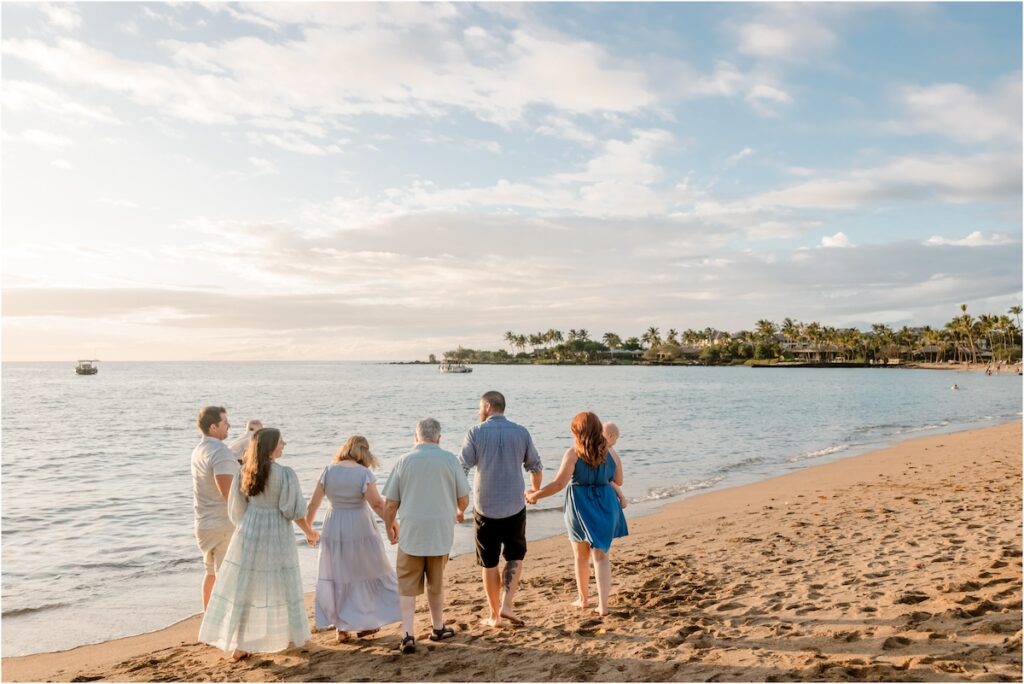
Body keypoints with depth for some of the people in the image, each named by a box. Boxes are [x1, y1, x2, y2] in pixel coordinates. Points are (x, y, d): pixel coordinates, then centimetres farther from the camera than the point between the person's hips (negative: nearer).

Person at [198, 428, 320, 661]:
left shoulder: (244, 472, -1)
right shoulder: (285, 474, -15)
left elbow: (237, 507, 7)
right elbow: (295, 511, -13)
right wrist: (309, 532, 2)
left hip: (249, 532, 4)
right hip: (277, 535, -3)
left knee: (243, 587, 9)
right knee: (281, 587, 12)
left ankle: (238, 646, 12)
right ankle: (291, 636, 27)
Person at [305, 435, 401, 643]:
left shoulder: (329, 471, -1)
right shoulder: (364, 473, -11)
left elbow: (313, 504, 1)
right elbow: (376, 504, -16)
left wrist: (308, 528, 14)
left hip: (333, 530, 3)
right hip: (359, 529, -3)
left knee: (336, 578, 13)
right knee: (366, 573, 13)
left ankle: (341, 628, 20)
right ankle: (365, 624, 20)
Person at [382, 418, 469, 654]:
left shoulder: (405, 461, -3)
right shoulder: (449, 459, -3)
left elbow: (390, 504, -1)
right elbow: (464, 498, 1)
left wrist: (389, 526, 17)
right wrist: (459, 512, 24)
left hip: (411, 533, -1)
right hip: (440, 531, 1)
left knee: (407, 586, 8)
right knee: (436, 584, 18)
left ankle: (408, 635, -1)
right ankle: (438, 628, 33)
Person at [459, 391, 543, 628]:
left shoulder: (476, 432, -7)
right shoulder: (521, 432, 1)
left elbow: (461, 469, -8)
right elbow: (536, 467, 10)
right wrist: (536, 492, 28)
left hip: (485, 508, -1)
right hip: (515, 507, 1)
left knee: (489, 563, 11)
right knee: (515, 557, 17)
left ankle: (494, 615, 17)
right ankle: (506, 604, 3)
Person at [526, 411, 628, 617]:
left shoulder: (573, 454, -14)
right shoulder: (609, 453, -3)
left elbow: (559, 484, -19)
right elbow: (618, 480, 8)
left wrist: (534, 495, -8)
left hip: (580, 506, -2)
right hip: (605, 505, 2)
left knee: (581, 556, 17)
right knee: (601, 555, 8)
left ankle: (583, 598, 33)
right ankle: (603, 605, -1)